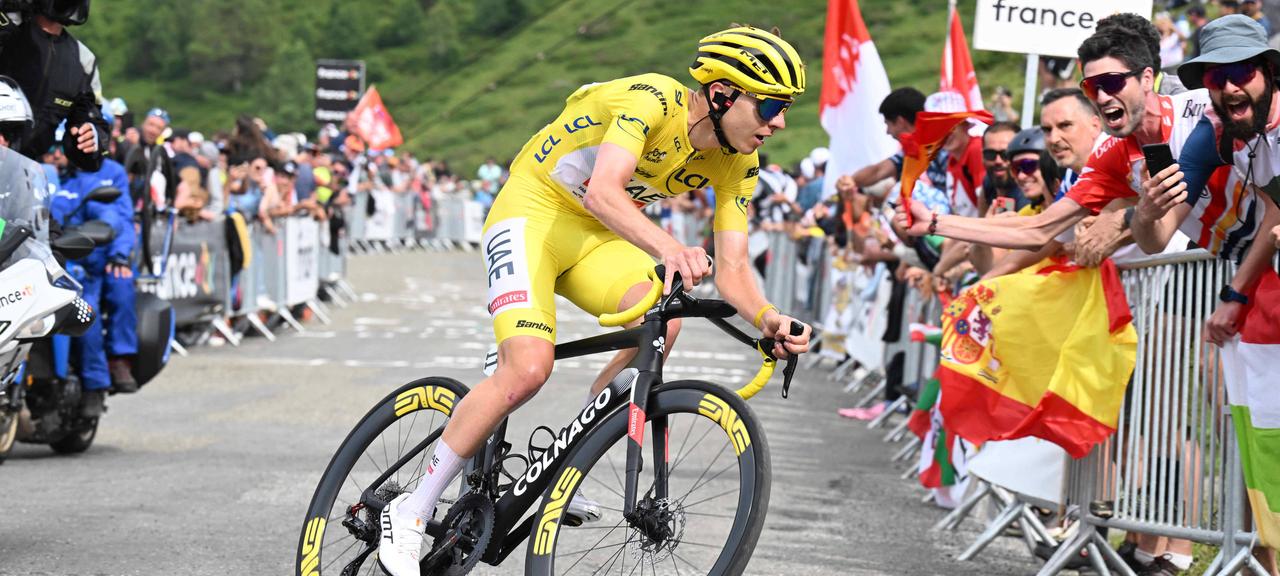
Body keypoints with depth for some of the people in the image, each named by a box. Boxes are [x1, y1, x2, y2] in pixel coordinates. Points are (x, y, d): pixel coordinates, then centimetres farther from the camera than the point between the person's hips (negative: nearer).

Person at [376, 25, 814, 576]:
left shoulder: (737, 163, -6)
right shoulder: (652, 99, -27)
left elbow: (732, 269, -8)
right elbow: (604, 193, -41)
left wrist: (768, 318, -30)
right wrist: (669, 249, -58)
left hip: (598, 237, 7)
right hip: (534, 211, -6)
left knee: (662, 322, -24)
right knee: (529, 367, -26)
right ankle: (411, 511, -12)